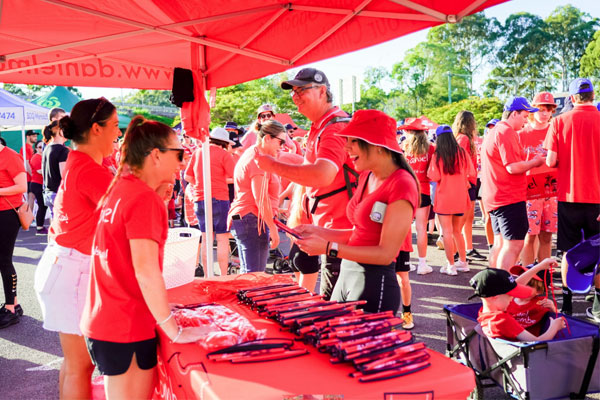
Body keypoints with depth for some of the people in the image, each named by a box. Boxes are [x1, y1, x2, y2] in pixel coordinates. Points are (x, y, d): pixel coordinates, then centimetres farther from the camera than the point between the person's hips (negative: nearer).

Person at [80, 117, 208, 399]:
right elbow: (147, 271, -24)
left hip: (101, 321, 8)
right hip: (126, 330, -8)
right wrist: (175, 331, -17)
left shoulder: (121, 188, 8)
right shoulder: (144, 198, -18)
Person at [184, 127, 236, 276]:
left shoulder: (197, 152, 10)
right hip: (219, 199, -5)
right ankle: (223, 276, 1)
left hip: (199, 200, 5)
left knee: (206, 239, 10)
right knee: (223, 239, 1)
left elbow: (187, 176, 13)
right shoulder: (223, 154, -5)